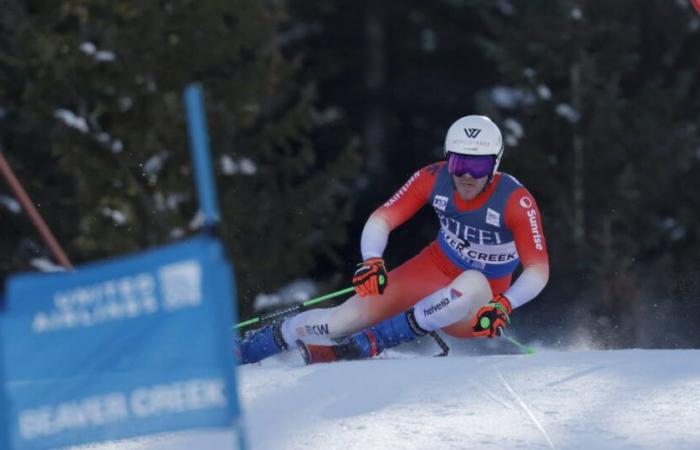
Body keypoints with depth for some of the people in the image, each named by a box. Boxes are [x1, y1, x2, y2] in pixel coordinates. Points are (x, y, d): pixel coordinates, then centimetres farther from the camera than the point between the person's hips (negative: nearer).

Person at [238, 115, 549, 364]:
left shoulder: (516, 202, -25)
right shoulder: (433, 179, -15)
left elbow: (538, 271, -26)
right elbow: (381, 220, -13)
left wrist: (503, 306, -43)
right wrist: (372, 262, -33)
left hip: (479, 304, -3)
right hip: (434, 270, 3)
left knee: (474, 283, -40)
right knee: (349, 317, -16)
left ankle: (369, 343, -40)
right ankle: (240, 352, -4)